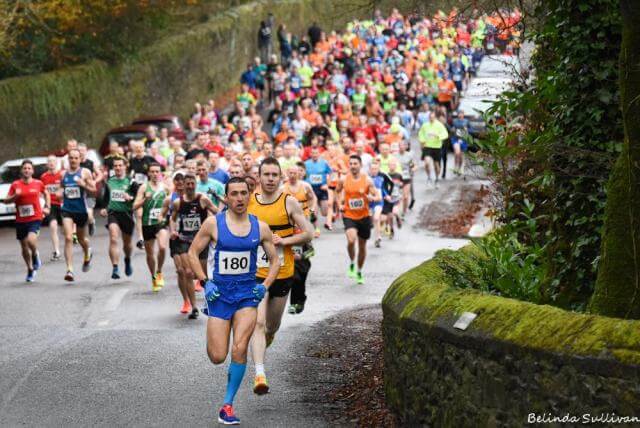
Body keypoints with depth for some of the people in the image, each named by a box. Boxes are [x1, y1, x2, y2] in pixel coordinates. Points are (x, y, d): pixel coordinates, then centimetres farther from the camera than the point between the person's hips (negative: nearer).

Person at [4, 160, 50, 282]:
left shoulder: (38, 183, 2)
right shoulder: (15, 185, 0)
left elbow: (46, 193, 21)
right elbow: (6, 200, 1)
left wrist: (47, 207, 10)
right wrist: (15, 196, -17)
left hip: (35, 218, -2)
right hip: (20, 220, 2)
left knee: (31, 240, -27)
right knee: (24, 247, 10)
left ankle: (35, 256, 6)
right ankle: (30, 270, 30)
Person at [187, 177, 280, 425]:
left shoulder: (260, 227, 2)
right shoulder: (213, 224, -5)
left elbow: (275, 261, 12)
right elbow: (193, 253, 3)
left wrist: (265, 286, -3)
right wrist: (205, 282, -8)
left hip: (247, 293, 1)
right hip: (219, 292, -1)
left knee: (239, 349, -16)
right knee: (217, 357, -3)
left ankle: (228, 405, -2)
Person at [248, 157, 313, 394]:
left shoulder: (289, 202, -4)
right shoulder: (248, 202, 0)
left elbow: (308, 233, -3)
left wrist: (284, 241, -15)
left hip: (282, 273, 1)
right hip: (255, 274, -1)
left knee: (272, 326, 16)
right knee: (258, 323, -17)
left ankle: (259, 352, 49)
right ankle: (259, 375, -24)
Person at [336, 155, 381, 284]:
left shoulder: (367, 180, -6)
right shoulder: (344, 180, -3)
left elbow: (378, 197, -4)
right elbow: (336, 192, 16)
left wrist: (370, 198, -24)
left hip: (364, 216, 1)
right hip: (349, 216, -1)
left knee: (362, 246, 12)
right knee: (351, 240, -27)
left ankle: (359, 272, 32)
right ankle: (352, 264, 0)